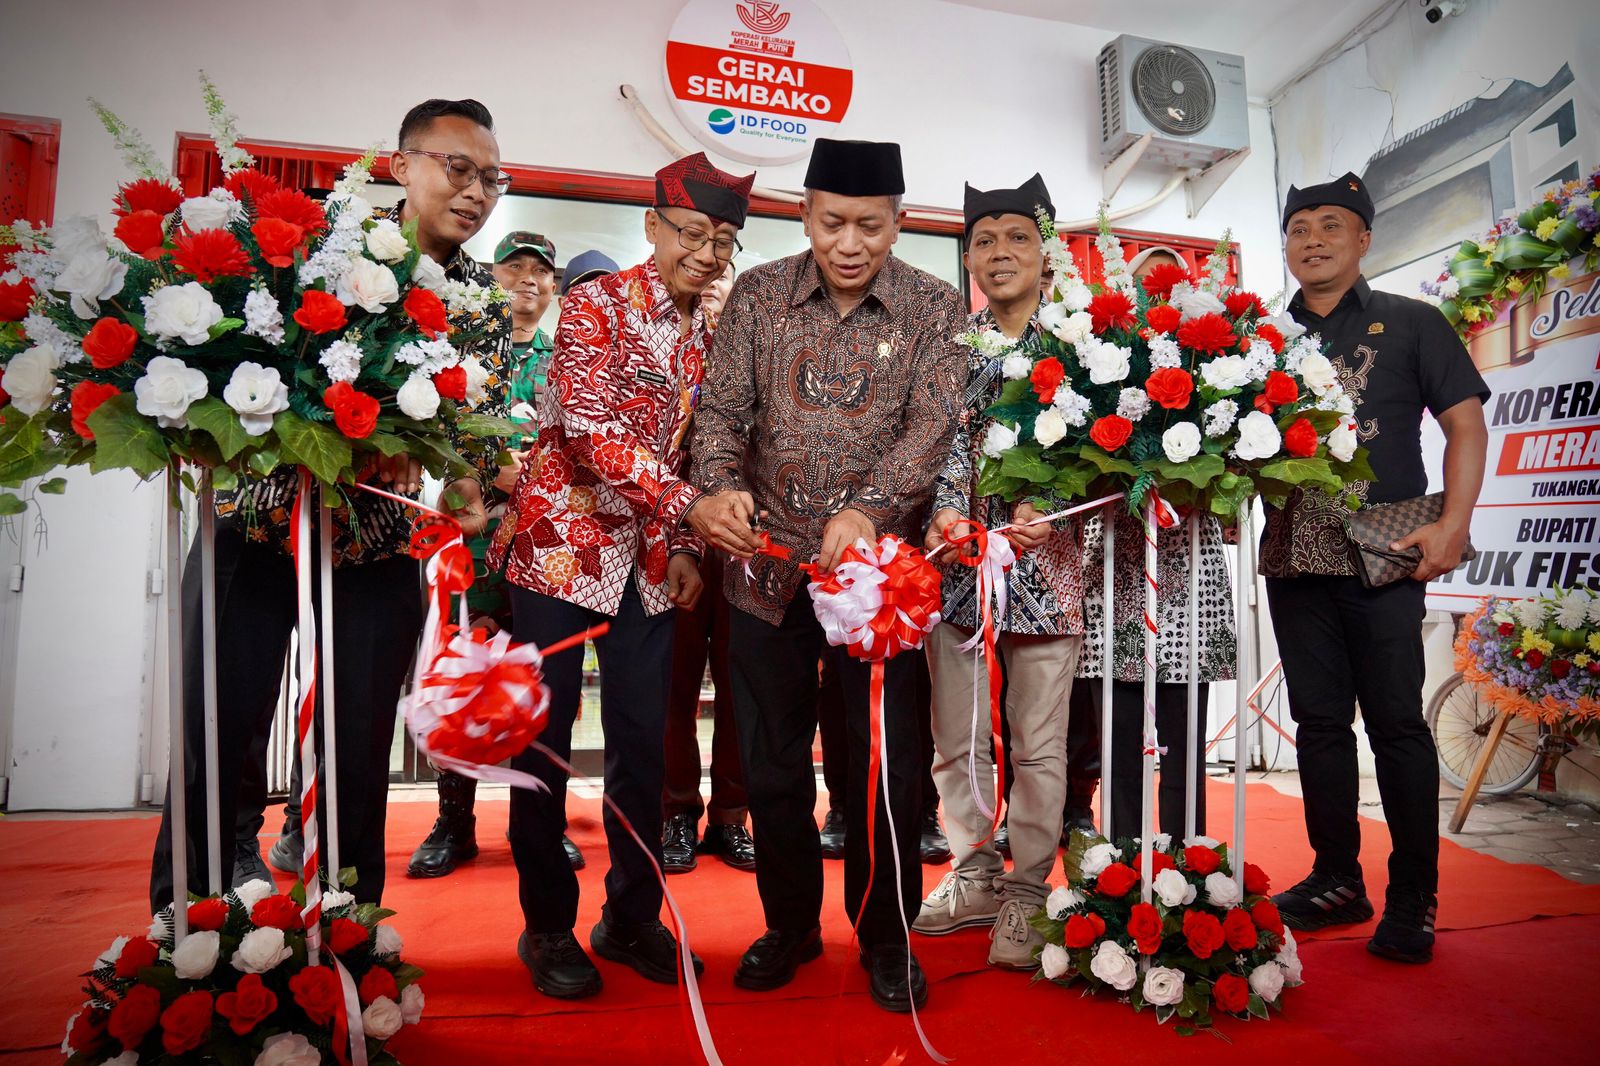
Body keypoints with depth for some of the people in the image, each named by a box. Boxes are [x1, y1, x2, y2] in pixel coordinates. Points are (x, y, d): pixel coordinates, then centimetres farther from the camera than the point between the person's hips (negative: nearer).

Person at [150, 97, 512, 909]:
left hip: (378, 549, 2)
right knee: (213, 745, 4)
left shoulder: (486, 303, 7)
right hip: (257, 522, -1)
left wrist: (465, 482, -25)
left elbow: (483, 419, -3)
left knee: (359, 759, 8)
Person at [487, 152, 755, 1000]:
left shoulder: (709, 332, 9)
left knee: (643, 739, 9)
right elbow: (590, 429, -21)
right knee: (544, 738, 4)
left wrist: (687, 547, 2)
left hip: (649, 559, 5)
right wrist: (691, 505, -29)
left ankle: (633, 915, 25)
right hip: (561, 542, -5)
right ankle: (548, 925, 21)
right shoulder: (595, 304, -8)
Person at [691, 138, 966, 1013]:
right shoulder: (757, 293, 4)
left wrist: (868, 510, -28)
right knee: (770, 760, 12)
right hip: (768, 568, 2)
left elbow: (932, 426, -11)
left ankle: (886, 937, 29)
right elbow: (723, 408, -1)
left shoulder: (933, 308, 0)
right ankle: (789, 924, 34)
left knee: (884, 763, 7)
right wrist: (718, 487, -22)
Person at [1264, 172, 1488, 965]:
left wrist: (1452, 525, -11)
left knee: (1395, 720, -2)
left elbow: (1466, 424, 1)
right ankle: (1337, 879, 21)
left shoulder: (1410, 324, 5)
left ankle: (1413, 898, 11)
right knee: (1319, 720, 9)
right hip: (1293, 553, 4)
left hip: (1382, 553, -3)